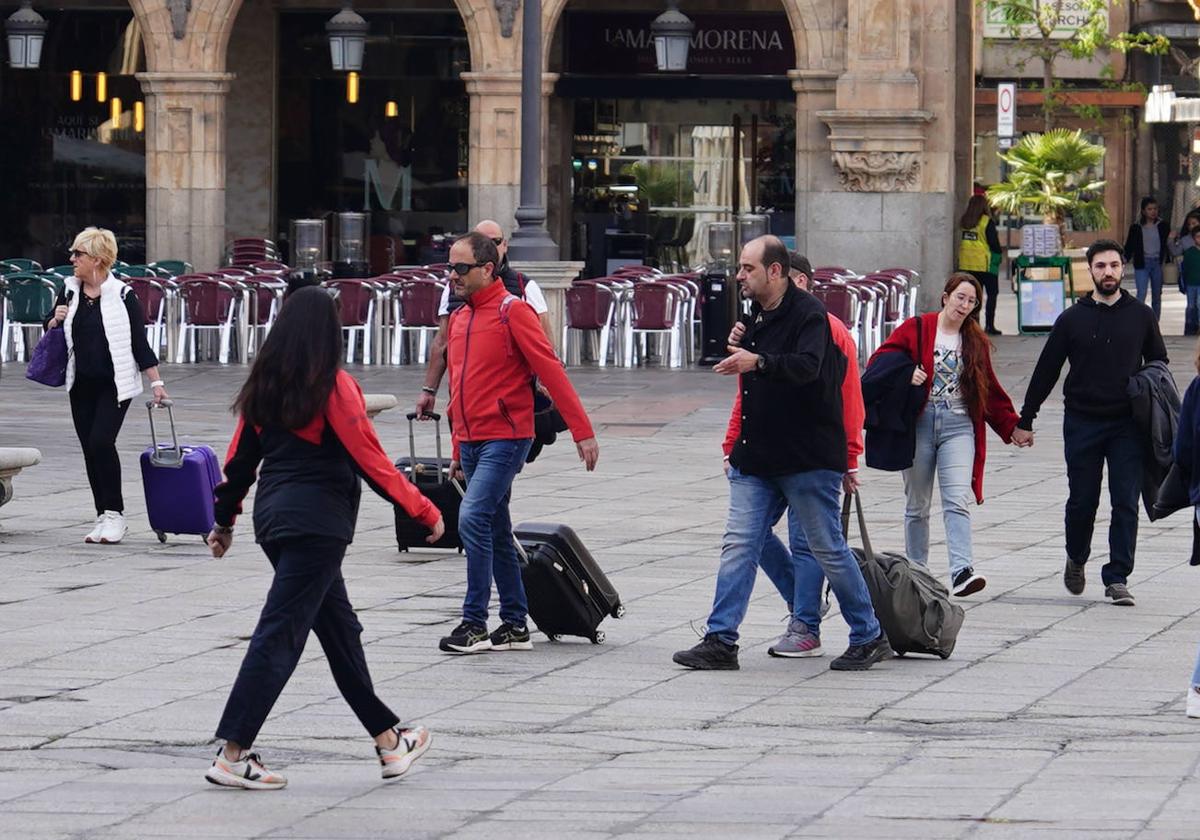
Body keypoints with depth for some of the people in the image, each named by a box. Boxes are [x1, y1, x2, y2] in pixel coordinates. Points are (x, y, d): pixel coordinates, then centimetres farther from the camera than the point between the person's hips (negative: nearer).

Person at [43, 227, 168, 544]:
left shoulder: (122, 296, -8)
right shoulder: (69, 291, 6)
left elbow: (140, 342, -4)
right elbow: (50, 333, 18)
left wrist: (156, 382, -6)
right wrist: (56, 320, -5)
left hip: (115, 384, -5)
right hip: (81, 385, 5)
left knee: (101, 442, -17)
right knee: (89, 449, 6)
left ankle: (115, 514, -6)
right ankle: (103, 517, 14)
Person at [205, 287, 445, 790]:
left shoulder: (263, 386, 8)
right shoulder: (334, 388, -12)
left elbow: (240, 459, 13)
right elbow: (371, 462, -12)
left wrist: (224, 521, 24)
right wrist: (425, 513, -4)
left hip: (274, 517, 8)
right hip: (318, 523, -8)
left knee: (339, 628, 16)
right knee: (280, 635, -7)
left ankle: (389, 740, 24)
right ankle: (232, 756, -10)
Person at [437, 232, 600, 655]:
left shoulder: (513, 311, -10)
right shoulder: (459, 318, 14)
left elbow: (551, 371, -14)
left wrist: (582, 431, -17)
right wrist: (458, 450, 24)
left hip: (505, 438, -8)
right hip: (472, 441, 8)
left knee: (473, 518, -18)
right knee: (497, 532, 11)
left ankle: (475, 622, -14)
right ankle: (515, 625, 18)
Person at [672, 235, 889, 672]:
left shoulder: (808, 314, -13)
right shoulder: (757, 316, 14)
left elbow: (807, 366, -32)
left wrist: (757, 361, -46)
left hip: (808, 459, -8)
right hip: (757, 459, 8)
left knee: (828, 549, 1)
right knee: (739, 545, 0)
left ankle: (869, 637, 13)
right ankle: (720, 641, -1)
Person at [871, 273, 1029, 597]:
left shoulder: (976, 342, 13)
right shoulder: (916, 329, 2)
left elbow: (990, 390, 21)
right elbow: (880, 361, 0)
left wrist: (1011, 427, 19)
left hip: (958, 426, 1)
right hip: (919, 424, -1)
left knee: (957, 501, -14)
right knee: (917, 505, 6)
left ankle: (962, 572, -25)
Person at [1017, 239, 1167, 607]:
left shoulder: (1141, 316, 6)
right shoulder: (1072, 319, 4)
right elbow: (1046, 371, 8)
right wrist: (1025, 421, 6)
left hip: (1128, 424, 0)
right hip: (1082, 422, 0)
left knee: (1125, 503, -5)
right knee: (1082, 500, 4)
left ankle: (1117, 577, -1)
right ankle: (1076, 559, 29)